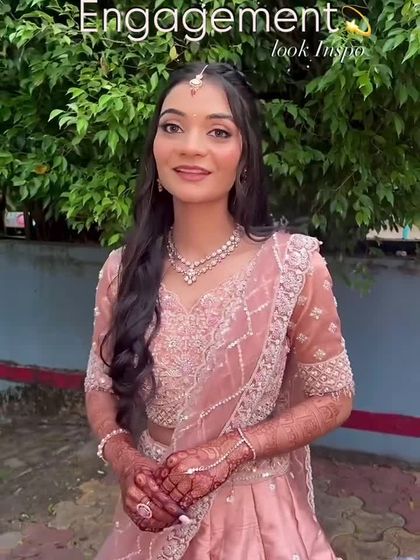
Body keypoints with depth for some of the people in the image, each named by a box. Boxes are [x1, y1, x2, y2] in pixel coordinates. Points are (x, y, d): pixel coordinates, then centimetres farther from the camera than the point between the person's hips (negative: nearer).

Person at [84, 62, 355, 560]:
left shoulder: (294, 266, -16)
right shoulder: (122, 270, -7)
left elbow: (333, 399, -8)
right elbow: (101, 387, 3)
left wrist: (231, 450, -19)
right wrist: (124, 460, -15)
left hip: (253, 516, -2)